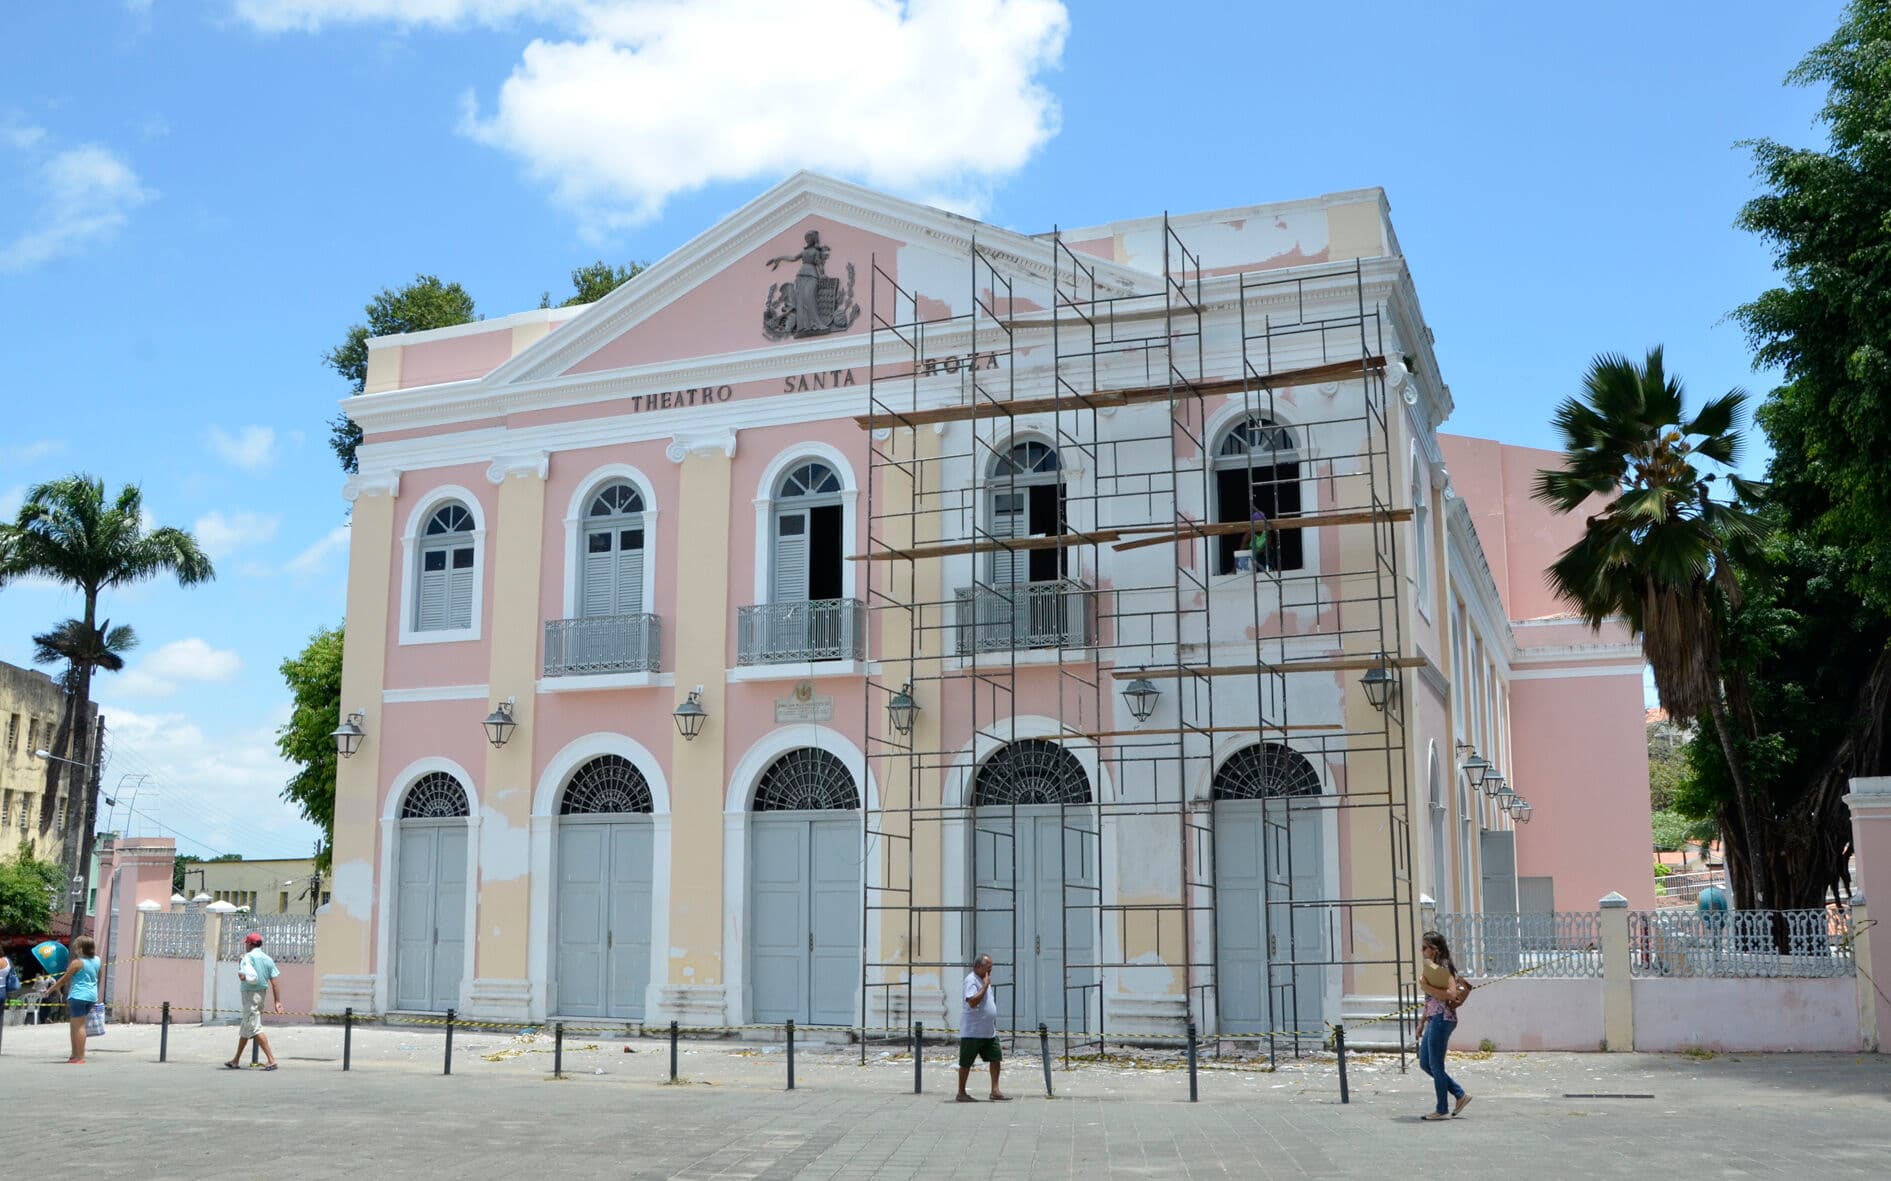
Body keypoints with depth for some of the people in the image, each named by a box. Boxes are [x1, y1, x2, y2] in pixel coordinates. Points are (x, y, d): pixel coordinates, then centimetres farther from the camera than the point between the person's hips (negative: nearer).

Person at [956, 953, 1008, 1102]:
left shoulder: (984, 980, 15)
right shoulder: (971, 980, -15)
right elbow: (972, 1002, -28)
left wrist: (995, 1026, 22)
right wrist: (985, 985, -23)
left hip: (989, 1031, 9)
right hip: (972, 1032, -9)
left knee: (996, 1058, 2)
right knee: (966, 1063, 2)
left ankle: (995, 1091, 6)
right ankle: (961, 1093, 10)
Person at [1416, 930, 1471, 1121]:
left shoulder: (1443, 968, -13)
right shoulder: (1431, 968, 15)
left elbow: (1450, 993, -25)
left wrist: (1426, 986, -22)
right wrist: (1422, 1022, 22)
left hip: (1442, 1019, -10)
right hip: (1434, 1020, 10)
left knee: (1436, 1065, -2)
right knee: (1425, 1064, 12)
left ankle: (1442, 1111, 7)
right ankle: (1460, 1095, 19)